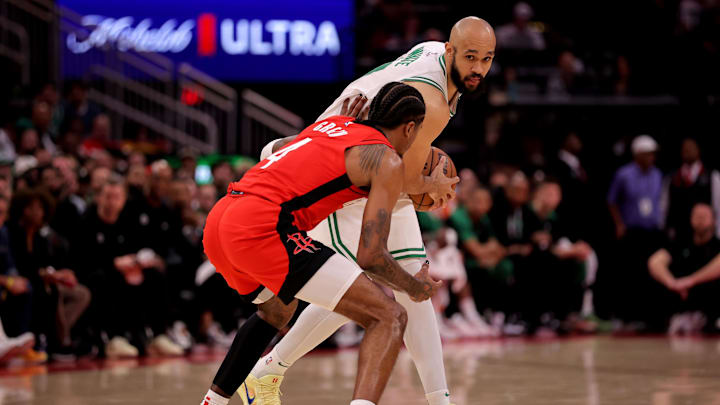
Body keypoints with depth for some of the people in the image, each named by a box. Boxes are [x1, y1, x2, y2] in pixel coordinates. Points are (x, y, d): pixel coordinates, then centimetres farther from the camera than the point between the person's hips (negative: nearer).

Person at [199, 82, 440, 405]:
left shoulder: (332, 123, 26)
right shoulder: (389, 162, 5)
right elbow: (370, 256, -3)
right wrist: (416, 288, 15)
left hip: (217, 223, 9)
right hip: (263, 229, -9)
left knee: (278, 308, 40)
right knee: (389, 317, -6)